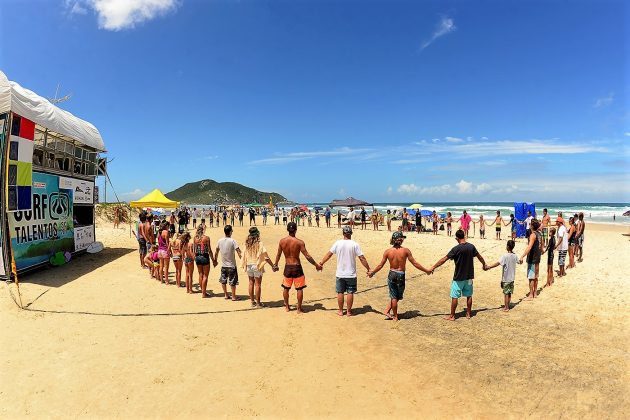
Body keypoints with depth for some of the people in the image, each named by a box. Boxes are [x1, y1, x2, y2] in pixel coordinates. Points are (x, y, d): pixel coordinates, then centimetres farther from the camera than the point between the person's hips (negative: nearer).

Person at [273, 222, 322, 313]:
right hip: (297, 267, -3)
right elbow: (307, 256, -14)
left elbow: (278, 255, 7)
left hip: (287, 267, 4)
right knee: (299, 289, 9)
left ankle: (286, 307, 31)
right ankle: (299, 309, 16)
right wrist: (316, 265, -4)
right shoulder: (299, 242, -15)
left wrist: (275, 265, 23)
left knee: (286, 288, 19)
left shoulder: (282, 241, -5)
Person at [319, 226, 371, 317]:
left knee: (340, 292, 12)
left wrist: (321, 263, 13)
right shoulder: (355, 245, -9)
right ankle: (349, 311, 17)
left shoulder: (338, 243, -5)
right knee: (350, 293, 9)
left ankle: (340, 311, 22)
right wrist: (368, 269, -1)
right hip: (351, 274, -1)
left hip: (340, 274, 1)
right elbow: (362, 259, -10)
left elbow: (329, 254, 1)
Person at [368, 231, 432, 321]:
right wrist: (426, 270, 4)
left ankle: (395, 316, 20)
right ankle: (388, 310, 19)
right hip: (401, 275, -1)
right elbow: (415, 263, -7)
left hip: (392, 274, 2)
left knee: (394, 296, 15)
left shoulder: (388, 252, -6)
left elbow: (380, 265, 0)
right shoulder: (405, 250, -11)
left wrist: (372, 272, 15)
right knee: (397, 296, 18)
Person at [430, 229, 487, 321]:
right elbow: (479, 257, 13)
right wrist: (484, 264, 33)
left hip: (458, 277, -5)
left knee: (454, 297, 3)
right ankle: (468, 314, 26)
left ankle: (452, 316, 9)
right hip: (469, 276, 5)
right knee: (469, 295, 16)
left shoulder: (456, 249, -18)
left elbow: (444, 259, -17)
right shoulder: (471, 246, -2)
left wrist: (433, 267, -12)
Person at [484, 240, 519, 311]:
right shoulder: (515, 256, 0)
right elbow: (518, 261, 22)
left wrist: (488, 267, -32)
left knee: (506, 293, 4)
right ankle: (507, 306, 25)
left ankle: (506, 307, 12)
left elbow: (498, 263, -30)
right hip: (512, 278, 6)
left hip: (506, 278, -6)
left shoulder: (505, 256, -20)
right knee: (509, 293, 14)